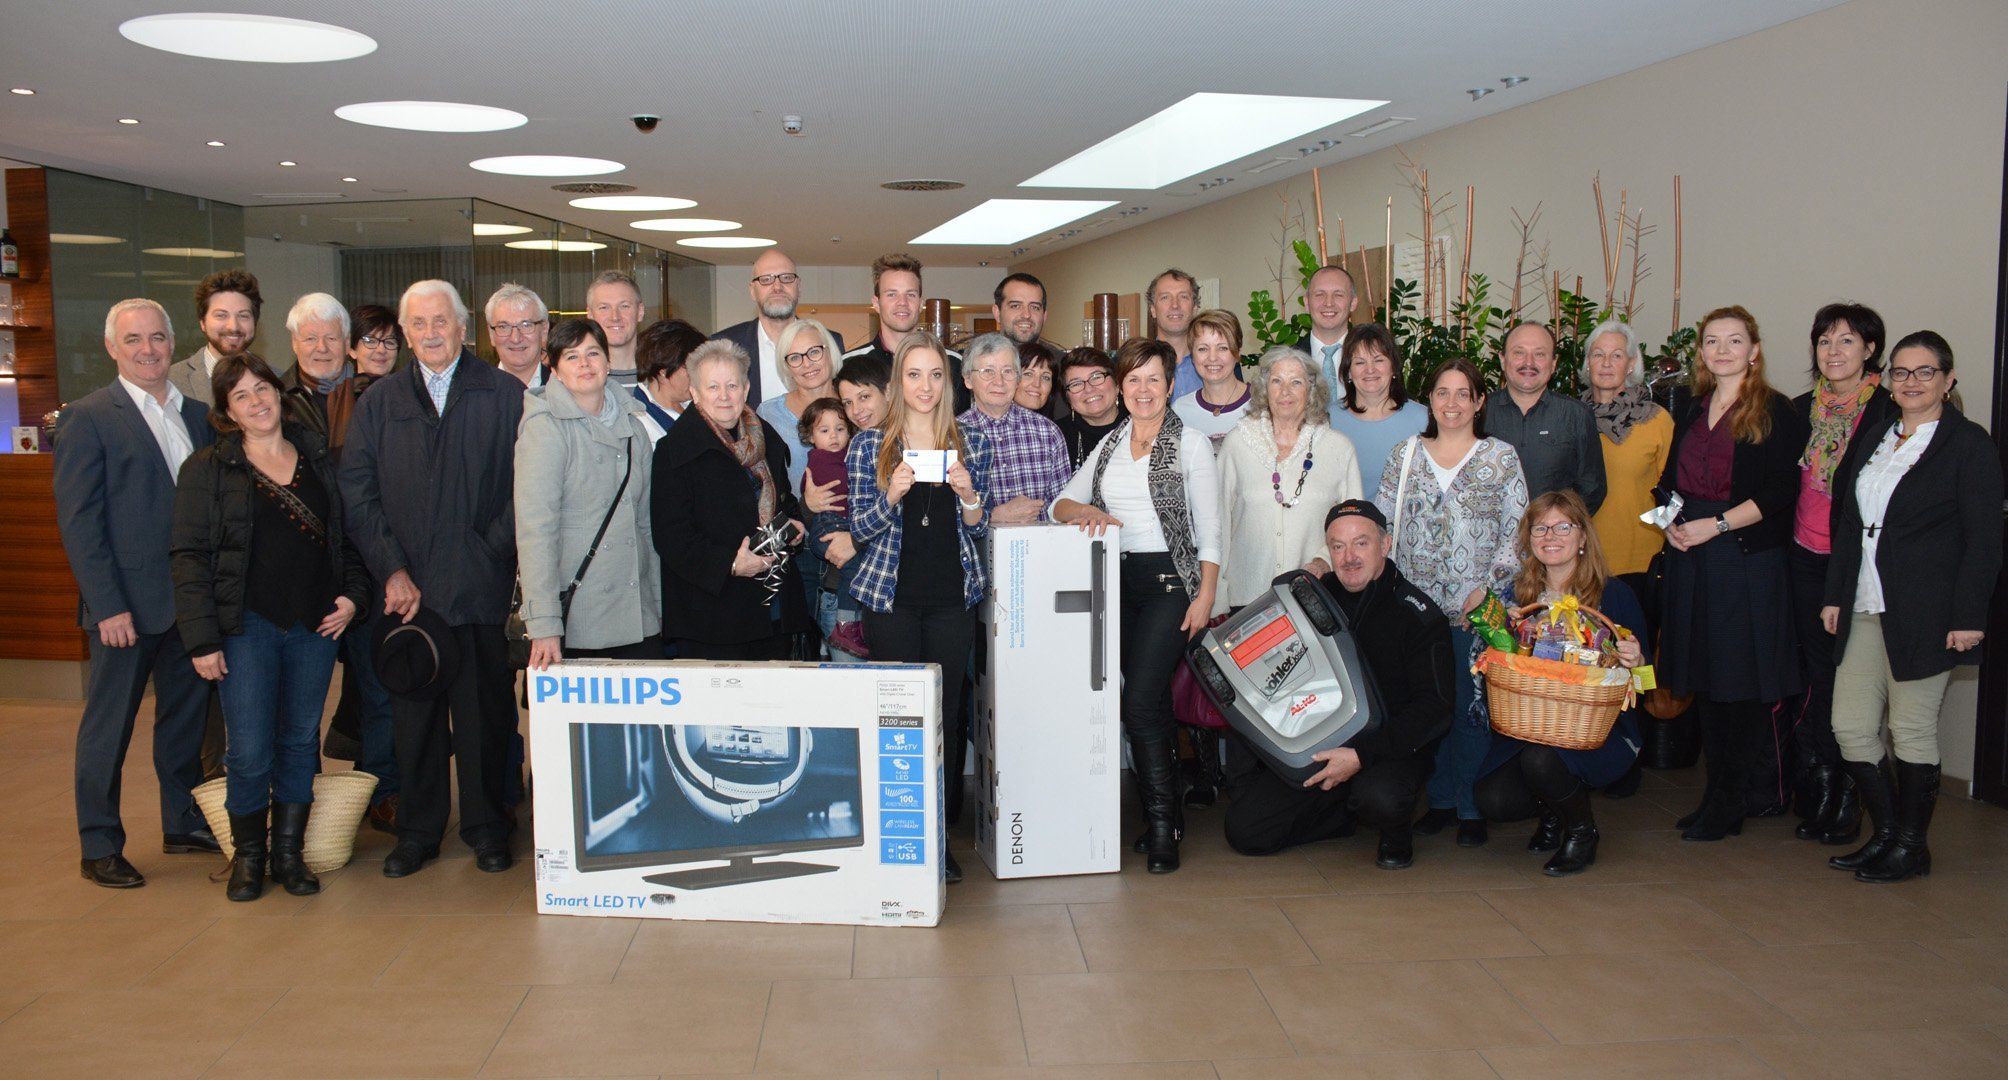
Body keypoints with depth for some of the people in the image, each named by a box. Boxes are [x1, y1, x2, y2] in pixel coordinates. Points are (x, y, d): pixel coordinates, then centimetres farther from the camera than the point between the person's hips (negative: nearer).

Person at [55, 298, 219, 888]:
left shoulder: (197, 414, 10)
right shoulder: (89, 417, -5)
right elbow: (78, 519, -10)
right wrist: (108, 605, -15)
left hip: (192, 598, 5)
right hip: (126, 602, -5)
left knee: (186, 717, 15)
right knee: (108, 726, 5)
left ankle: (184, 824, 29)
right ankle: (100, 847, 17)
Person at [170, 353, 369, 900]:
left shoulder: (319, 459, 10)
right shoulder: (207, 468, 0)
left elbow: (346, 536, 16)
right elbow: (190, 556, -3)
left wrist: (352, 593, 0)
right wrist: (203, 639, -9)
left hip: (316, 625, 3)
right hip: (248, 626, -3)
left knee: (301, 741, 9)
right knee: (250, 752, -4)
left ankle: (289, 852, 21)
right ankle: (247, 854, 16)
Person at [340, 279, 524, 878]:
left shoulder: (506, 395, 3)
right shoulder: (378, 402, 11)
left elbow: (524, 488, -2)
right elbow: (357, 494, 5)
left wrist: (490, 558, -10)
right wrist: (392, 571, -5)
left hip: (479, 589, -2)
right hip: (405, 590, 2)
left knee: (484, 712, 5)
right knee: (413, 714, 8)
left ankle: (486, 827, 20)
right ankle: (418, 832, 21)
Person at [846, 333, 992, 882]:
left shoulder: (971, 443, 7)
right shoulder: (869, 445, 3)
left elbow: (978, 529, 10)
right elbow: (860, 530, 2)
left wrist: (968, 496, -11)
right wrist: (892, 495, -17)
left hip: (953, 598, 1)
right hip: (891, 597, -1)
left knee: (946, 714, 3)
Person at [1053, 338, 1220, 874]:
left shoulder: (1190, 443, -2)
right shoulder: (1110, 443, 13)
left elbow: (1209, 529, -4)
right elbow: (1062, 502, 9)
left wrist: (1205, 597, -11)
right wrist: (1085, 513, -14)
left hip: (1170, 580, -5)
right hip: (1119, 582, 5)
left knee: (1142, 701, -15)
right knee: (1152, 702, 9)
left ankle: (1161, 825, -4)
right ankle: (1169, 813, 19)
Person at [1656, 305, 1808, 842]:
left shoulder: (1777, 413, -3)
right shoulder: (1690, 413, 15)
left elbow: (1780, 491, -11)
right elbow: (1670, 481, 18)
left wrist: (1716, 525, -17)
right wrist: (1670, 523, -1)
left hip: (1749, 561, -6)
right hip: (1690, 560, 6)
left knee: (1744, 681, -3)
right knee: (1705, 679, 9)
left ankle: (1730, 804, 4)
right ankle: (1718, 791, 19)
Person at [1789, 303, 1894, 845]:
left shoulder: (1889, 412, -5)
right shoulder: (1802, 409, 10)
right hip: (1807, 559, 4)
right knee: (1819, 672, 7)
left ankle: (1845, 800, 10)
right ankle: (1822, 789, 16)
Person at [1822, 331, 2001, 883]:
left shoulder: (1969, 443, -5)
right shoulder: (1873, 435, 13)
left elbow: (1984, 540, -8)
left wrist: (1969, 616, -14)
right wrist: (1835, 594, 11)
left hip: (1924, 612, -6)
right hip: (1865, 608, 6)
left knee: (1912, 729, 3)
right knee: (1850, 725, 6)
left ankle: (1910, 846, 17)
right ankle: (1884, 833, 22)